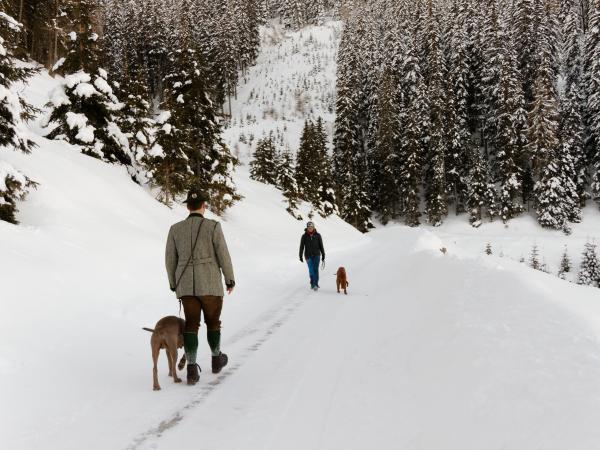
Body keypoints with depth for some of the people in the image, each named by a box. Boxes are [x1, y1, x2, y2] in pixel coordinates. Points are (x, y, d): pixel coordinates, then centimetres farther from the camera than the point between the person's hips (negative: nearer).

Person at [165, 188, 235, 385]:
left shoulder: (175, 229, 1)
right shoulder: (213, 226, -9)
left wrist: (173, 283, 18)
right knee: (213, 321, 17)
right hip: (210, 283, -2)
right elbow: (223, 256, -7)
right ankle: (216, 359, 34)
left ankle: (192, 369, -4)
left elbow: (170, 259, 5)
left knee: (191, 325, 6)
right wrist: (230, 279, 6)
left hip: (186, 284, 2)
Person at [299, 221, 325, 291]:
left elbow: (321, 246, 3)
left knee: (315, 269, -11)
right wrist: (300, 256, 0)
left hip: (316, 255, -1)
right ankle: (312, 283, 24)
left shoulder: (317, 235, -2)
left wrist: (323, 255, 3)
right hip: (308, 256, 1)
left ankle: (315, 285, -14)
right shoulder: (304, 236, -2)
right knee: (311, 270, 4)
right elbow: (301, 247, 2)